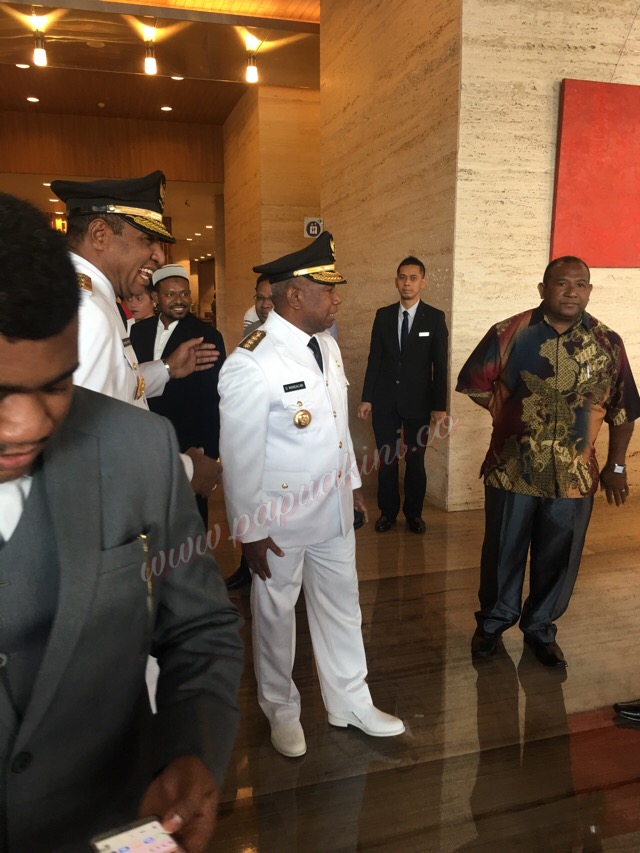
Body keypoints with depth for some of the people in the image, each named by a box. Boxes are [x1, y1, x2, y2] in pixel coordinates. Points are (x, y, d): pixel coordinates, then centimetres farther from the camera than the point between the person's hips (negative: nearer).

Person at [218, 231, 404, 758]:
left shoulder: (328, 345, 4)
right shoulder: (251, 363, -21)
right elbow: (239, 455, -18)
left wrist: (353, 480, 17)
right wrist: (249, 531, -14)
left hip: (334, 510, 7)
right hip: (281, 517, -7)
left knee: (342, 606, 19)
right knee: (276, 614, 14)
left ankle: (350, 702, 40)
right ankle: (282, 710, 39)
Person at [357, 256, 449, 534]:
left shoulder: (435, 318, -1)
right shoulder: (383, 315, 6)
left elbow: (440, 365, -2)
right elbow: (374, 359, 6)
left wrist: (439, 406, -5)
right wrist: (366, 398, 3)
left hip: (418, 402, -2)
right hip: (385, 400, 2)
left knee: (415, 460, 5)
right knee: (386, 459, 7)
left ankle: (413, 513, 22)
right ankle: (387, 512, 22)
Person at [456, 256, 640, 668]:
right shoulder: (509, 333, -7)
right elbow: (473, 382, 2)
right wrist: (511, 415, 2)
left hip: (574, 476, 2)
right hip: (512, 469, -1)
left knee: (558, 558, 13)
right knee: (503, 553, 13)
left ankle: (541, 628, 36)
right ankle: (493, 623, 34)